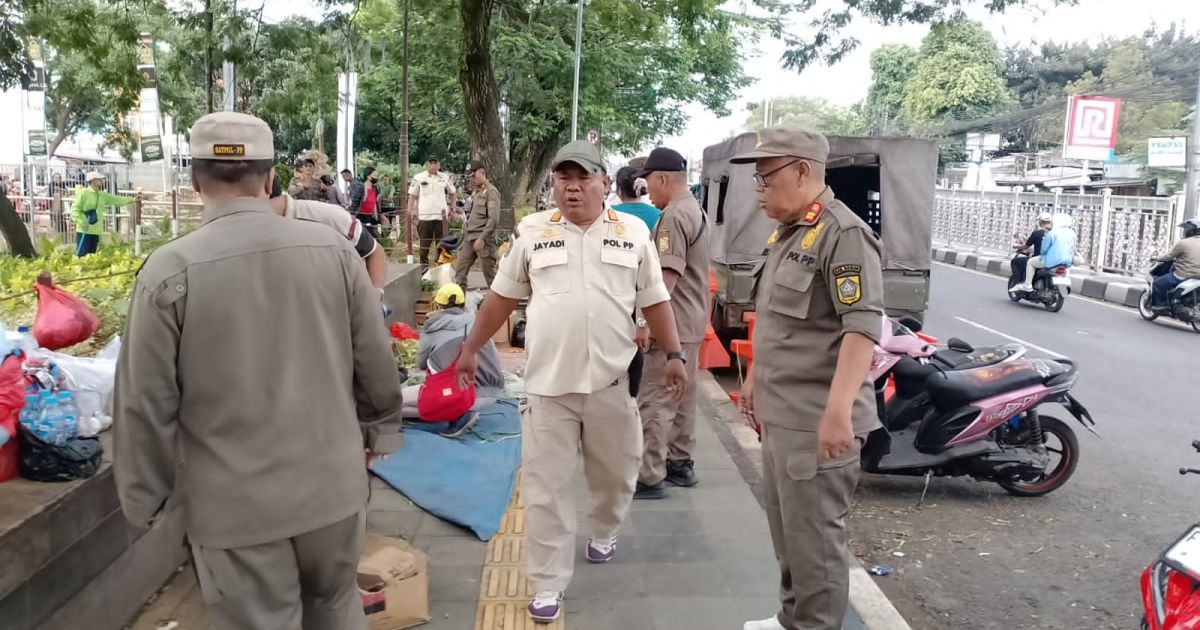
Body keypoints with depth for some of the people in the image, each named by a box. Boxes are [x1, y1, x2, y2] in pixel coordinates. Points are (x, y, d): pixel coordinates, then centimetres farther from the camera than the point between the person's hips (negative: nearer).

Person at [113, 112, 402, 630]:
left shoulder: (170, 270, -14)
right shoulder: (333, 248, -6)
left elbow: (147, 404, -9)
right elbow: (377, 366, 1)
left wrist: (144, 499, 6)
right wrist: (367, 431, 19)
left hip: (236, 505, -2)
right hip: (334, 486, 3)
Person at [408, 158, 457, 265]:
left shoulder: (444, 178, 7)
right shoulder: (418, 178, 2)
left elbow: (453, 193, 19)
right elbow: (412, 196, 4)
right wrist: (409, 214, -3)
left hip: (441, 216, 2)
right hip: (424, 216, -2)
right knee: (424, 245, 4)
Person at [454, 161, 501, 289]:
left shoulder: (491, 192, -11)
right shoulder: (476, 192, 17)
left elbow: (494, 219, -18)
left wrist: (482, 238, -20)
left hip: (483, 239, -9)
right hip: (469, 238, 9)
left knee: (489, 273, -1)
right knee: (459, 269, 6)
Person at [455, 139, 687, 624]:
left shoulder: (633, 232, 3)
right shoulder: (533, 232, 3)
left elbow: (654, 300, 7)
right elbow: (502, 296, 10)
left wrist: (673, 354, 3)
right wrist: (471, 347, 11)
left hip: (611, 380, 1)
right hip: (548, 383, -1)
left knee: (615, 472, 18)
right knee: (547, 486, 3)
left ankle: (604, 532, 47)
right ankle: (548, 585, 15)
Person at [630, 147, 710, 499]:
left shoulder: (674, 216, -18)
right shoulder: (694, 210, 15)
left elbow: (668, 275, -24)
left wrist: (646, 321, -22)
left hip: (672, 324, -11)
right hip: (691, 322, 11)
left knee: (655, 402, -6)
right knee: (682, 398, 17)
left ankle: (649, 478, -2)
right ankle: (680, 464, 28)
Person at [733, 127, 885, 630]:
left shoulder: (843, 234, -16)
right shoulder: (786, 234, 14)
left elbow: (864, 325, -23)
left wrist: (839, 410, -28)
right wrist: (755, 379, 24)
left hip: (815, 420, -10)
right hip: (780, 413, 10)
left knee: (813, 536, 1)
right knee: (785, 528, 20)